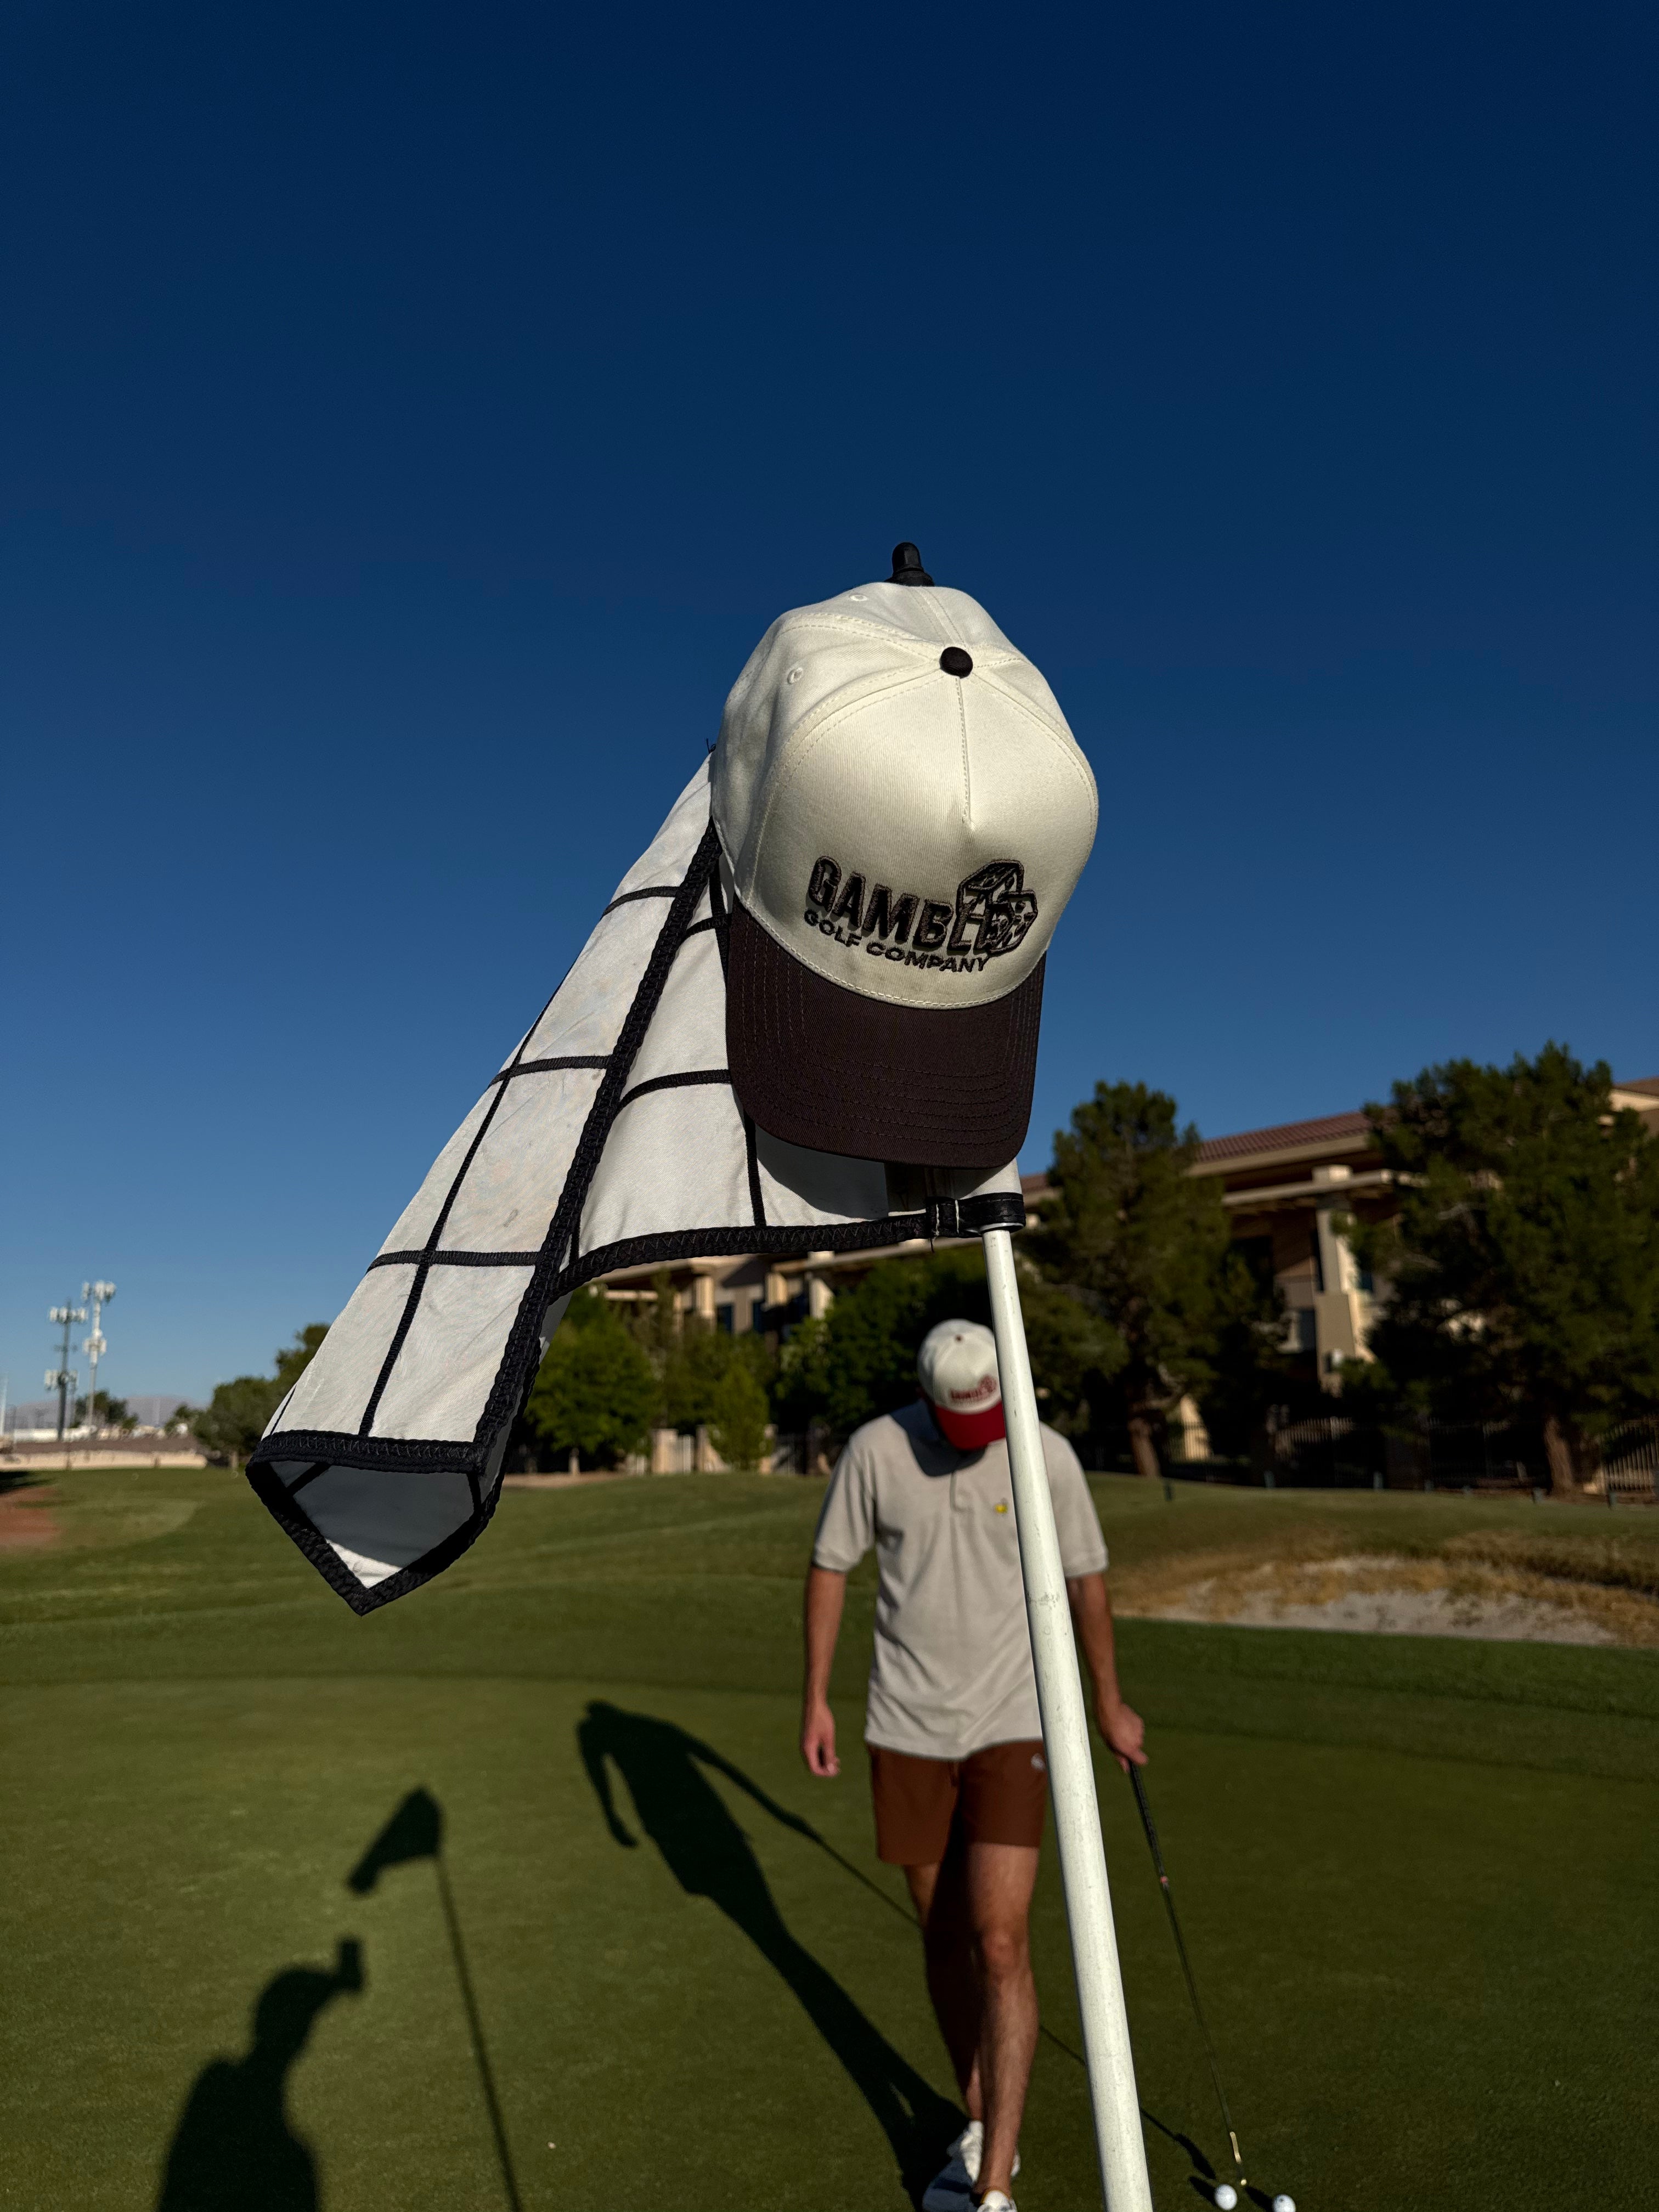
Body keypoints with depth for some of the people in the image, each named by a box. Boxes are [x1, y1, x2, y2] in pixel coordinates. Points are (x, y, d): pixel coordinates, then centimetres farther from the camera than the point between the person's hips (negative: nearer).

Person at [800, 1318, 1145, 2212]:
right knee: (943, 1936, 14)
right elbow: (829, 1567, 0)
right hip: (908, 1727, 2)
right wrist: (815, 1699, 0)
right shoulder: (875, 1451, -13)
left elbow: (1085, 1578, 3)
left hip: (1012, 1726, -1)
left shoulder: (1048, 1456, -12)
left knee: (1000, 1943, -7)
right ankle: (979, 2125, 36)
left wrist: (1109, 1703, 12)